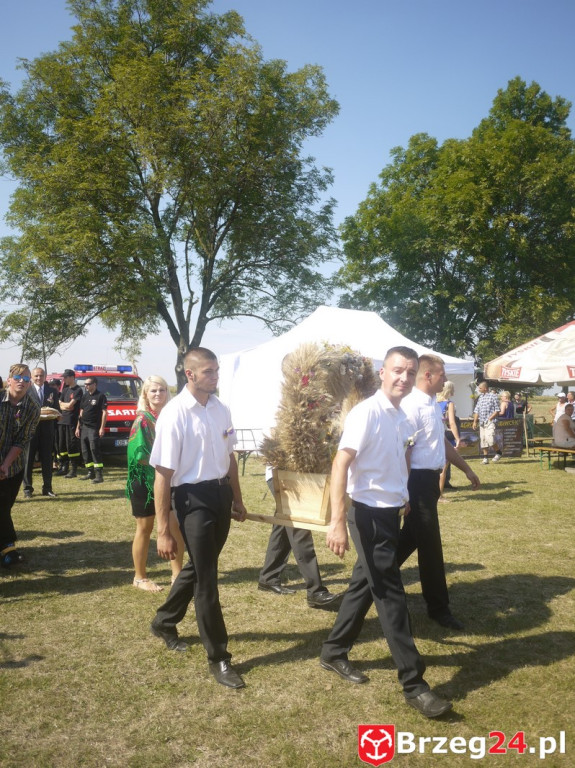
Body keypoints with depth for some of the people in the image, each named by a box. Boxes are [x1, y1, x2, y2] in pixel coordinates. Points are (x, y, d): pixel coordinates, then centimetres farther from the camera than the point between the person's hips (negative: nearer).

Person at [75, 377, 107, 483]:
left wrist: (102, 428, -15)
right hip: (84, 427, 7)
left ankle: (98, 475, -14)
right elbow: (81, 413, 20)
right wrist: (78, 427, 15)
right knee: (85, 450, 8)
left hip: (94, 428, -7)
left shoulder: (100, 396, -4)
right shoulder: (85, 397, 16)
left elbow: (104, 412, -8)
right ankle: (90, 472, 17)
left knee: (94, 449, -14)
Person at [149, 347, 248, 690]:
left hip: (222, 494, 7)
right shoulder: (174, 414, -17)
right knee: (206, 578, 3)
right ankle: (219, 657, 18)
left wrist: (238, 499, 20)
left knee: (199, 567, 22)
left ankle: (165, 622, 46)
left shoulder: (221, 409, 2)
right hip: (193, 497, -7)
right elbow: (163, 475, -15)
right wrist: (164, 531, -15)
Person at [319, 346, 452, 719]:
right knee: (391, 596, -2)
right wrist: (337, 522, -30)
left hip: (390, 513, 8)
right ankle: (413, 683, 8)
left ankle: (334, 652, 34)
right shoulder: (367, 412, -18)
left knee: (365, 586, 18)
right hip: (370, 514, -8)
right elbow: (341, 464, -25)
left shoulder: (400, 416, 7)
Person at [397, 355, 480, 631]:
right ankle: (438, 607, 16)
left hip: (430, 479, 10)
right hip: (417, 480, -10)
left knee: (411, 537, 20)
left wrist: (467, 469, 25)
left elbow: (443, 443, 22)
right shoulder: (412, 406, -19)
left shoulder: (433, 405, 11)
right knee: (429, 545, 2)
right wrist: (404, 493, -22)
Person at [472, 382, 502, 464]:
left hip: (490, 422, -6)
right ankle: (485, 458, 11)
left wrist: (490, 418, -14)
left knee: (489, 438, -18)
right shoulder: (480, 397, 16)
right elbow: (476, 410, 17)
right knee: (483, 440, 5)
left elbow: (497, 410, -6)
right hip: (481, 422, 7)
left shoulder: (493, 396, -3)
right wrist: (475, 421, 9)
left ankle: (498, 452, 5)